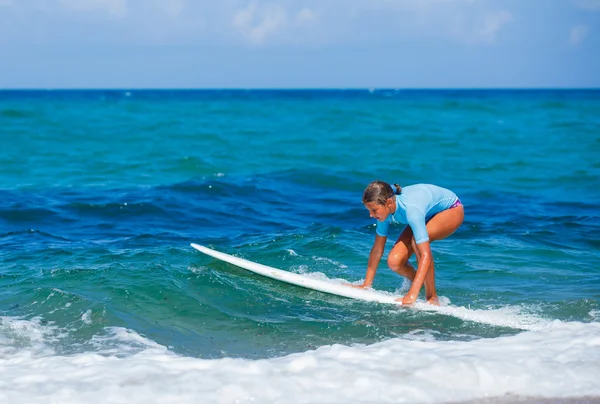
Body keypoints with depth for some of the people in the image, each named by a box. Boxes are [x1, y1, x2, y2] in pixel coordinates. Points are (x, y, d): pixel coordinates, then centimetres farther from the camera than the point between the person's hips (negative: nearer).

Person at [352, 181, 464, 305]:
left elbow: (425, 256, -45)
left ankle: (432, 298, -23)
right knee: (394, 262, -13)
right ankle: (424, 284, 18)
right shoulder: (384, 209, -21)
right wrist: (366, 286, -7)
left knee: (417, 240, -37)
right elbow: (377, 250, -10)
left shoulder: (411, 210, -42)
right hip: (429, 214, 7)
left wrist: (412, 294, -50)